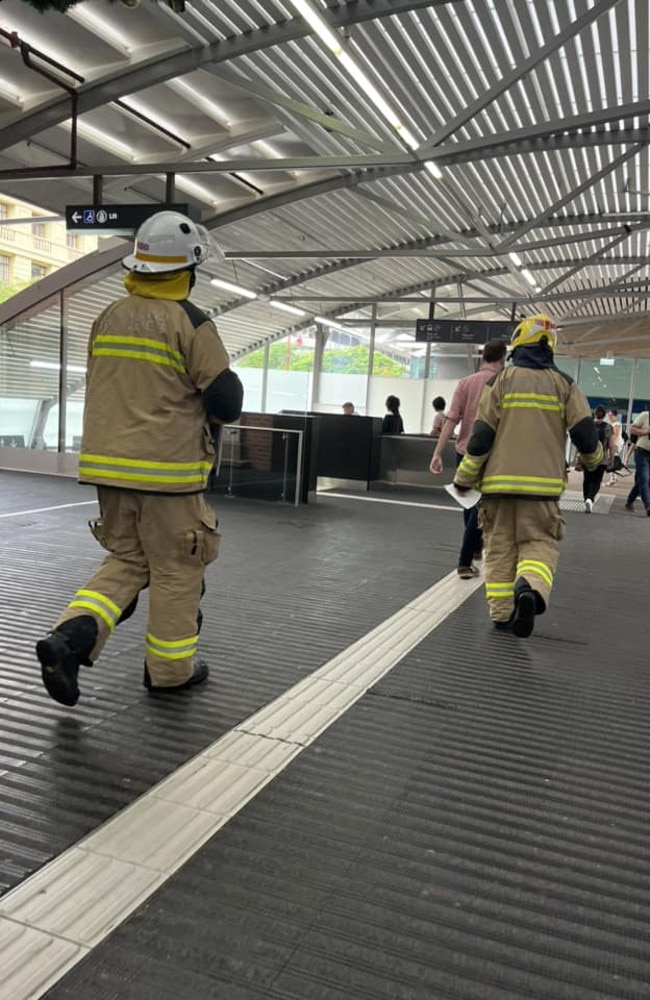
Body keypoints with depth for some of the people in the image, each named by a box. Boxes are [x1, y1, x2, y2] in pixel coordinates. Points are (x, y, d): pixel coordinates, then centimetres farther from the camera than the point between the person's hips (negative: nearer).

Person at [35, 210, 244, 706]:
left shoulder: (108, 317, 10)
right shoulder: (190, 322, -11)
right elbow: (226, 400, -12)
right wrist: (208, 413, 10)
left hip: (108, 463, 6)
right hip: (166, 468, -6)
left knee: (127, 561, 19)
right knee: (176, 569, 9)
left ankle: (71, 637, 1)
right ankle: (170, 668, 21)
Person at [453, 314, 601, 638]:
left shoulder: (501, 380, 0)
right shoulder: (564, 384, 4)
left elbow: (482, 434, -4)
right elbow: (584, 431, 1)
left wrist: (465, 477, 5)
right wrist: (592, 459, 24)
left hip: (499, 480, 0)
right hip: (542, 482, 0)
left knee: (500, 546, 10)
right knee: (539, 543, 6)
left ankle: (502, 611, 9)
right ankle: (531, 589, -22)